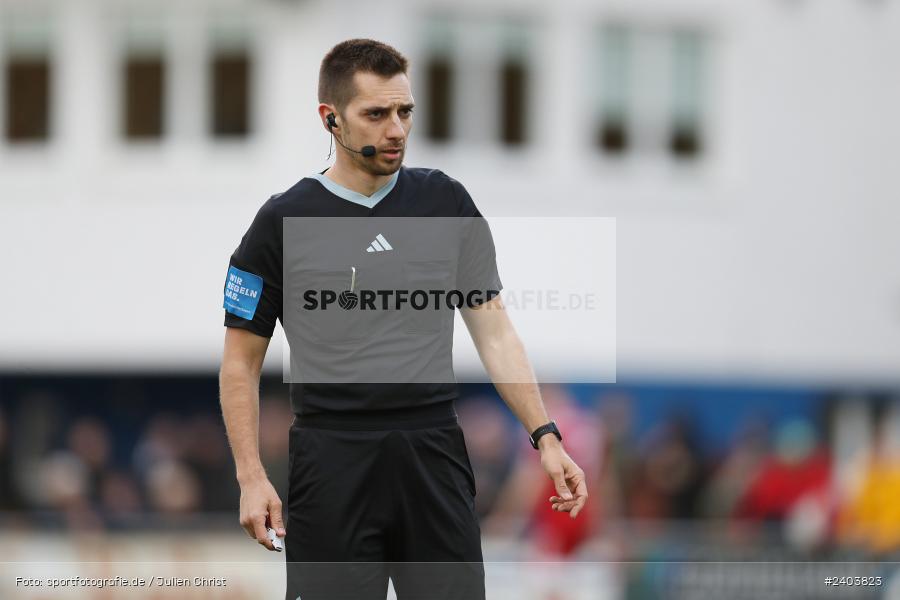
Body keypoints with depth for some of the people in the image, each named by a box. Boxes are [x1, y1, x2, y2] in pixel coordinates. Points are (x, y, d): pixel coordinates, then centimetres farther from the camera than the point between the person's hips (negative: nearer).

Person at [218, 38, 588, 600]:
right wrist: (252, 478, -6)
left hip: (434, 457, 2)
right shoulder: (284, 222, -2)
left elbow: (492, 328, 6)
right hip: (334, 464, -2)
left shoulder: (445, 202, 5)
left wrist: (546, 437, -4)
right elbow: (242, 360, 3)